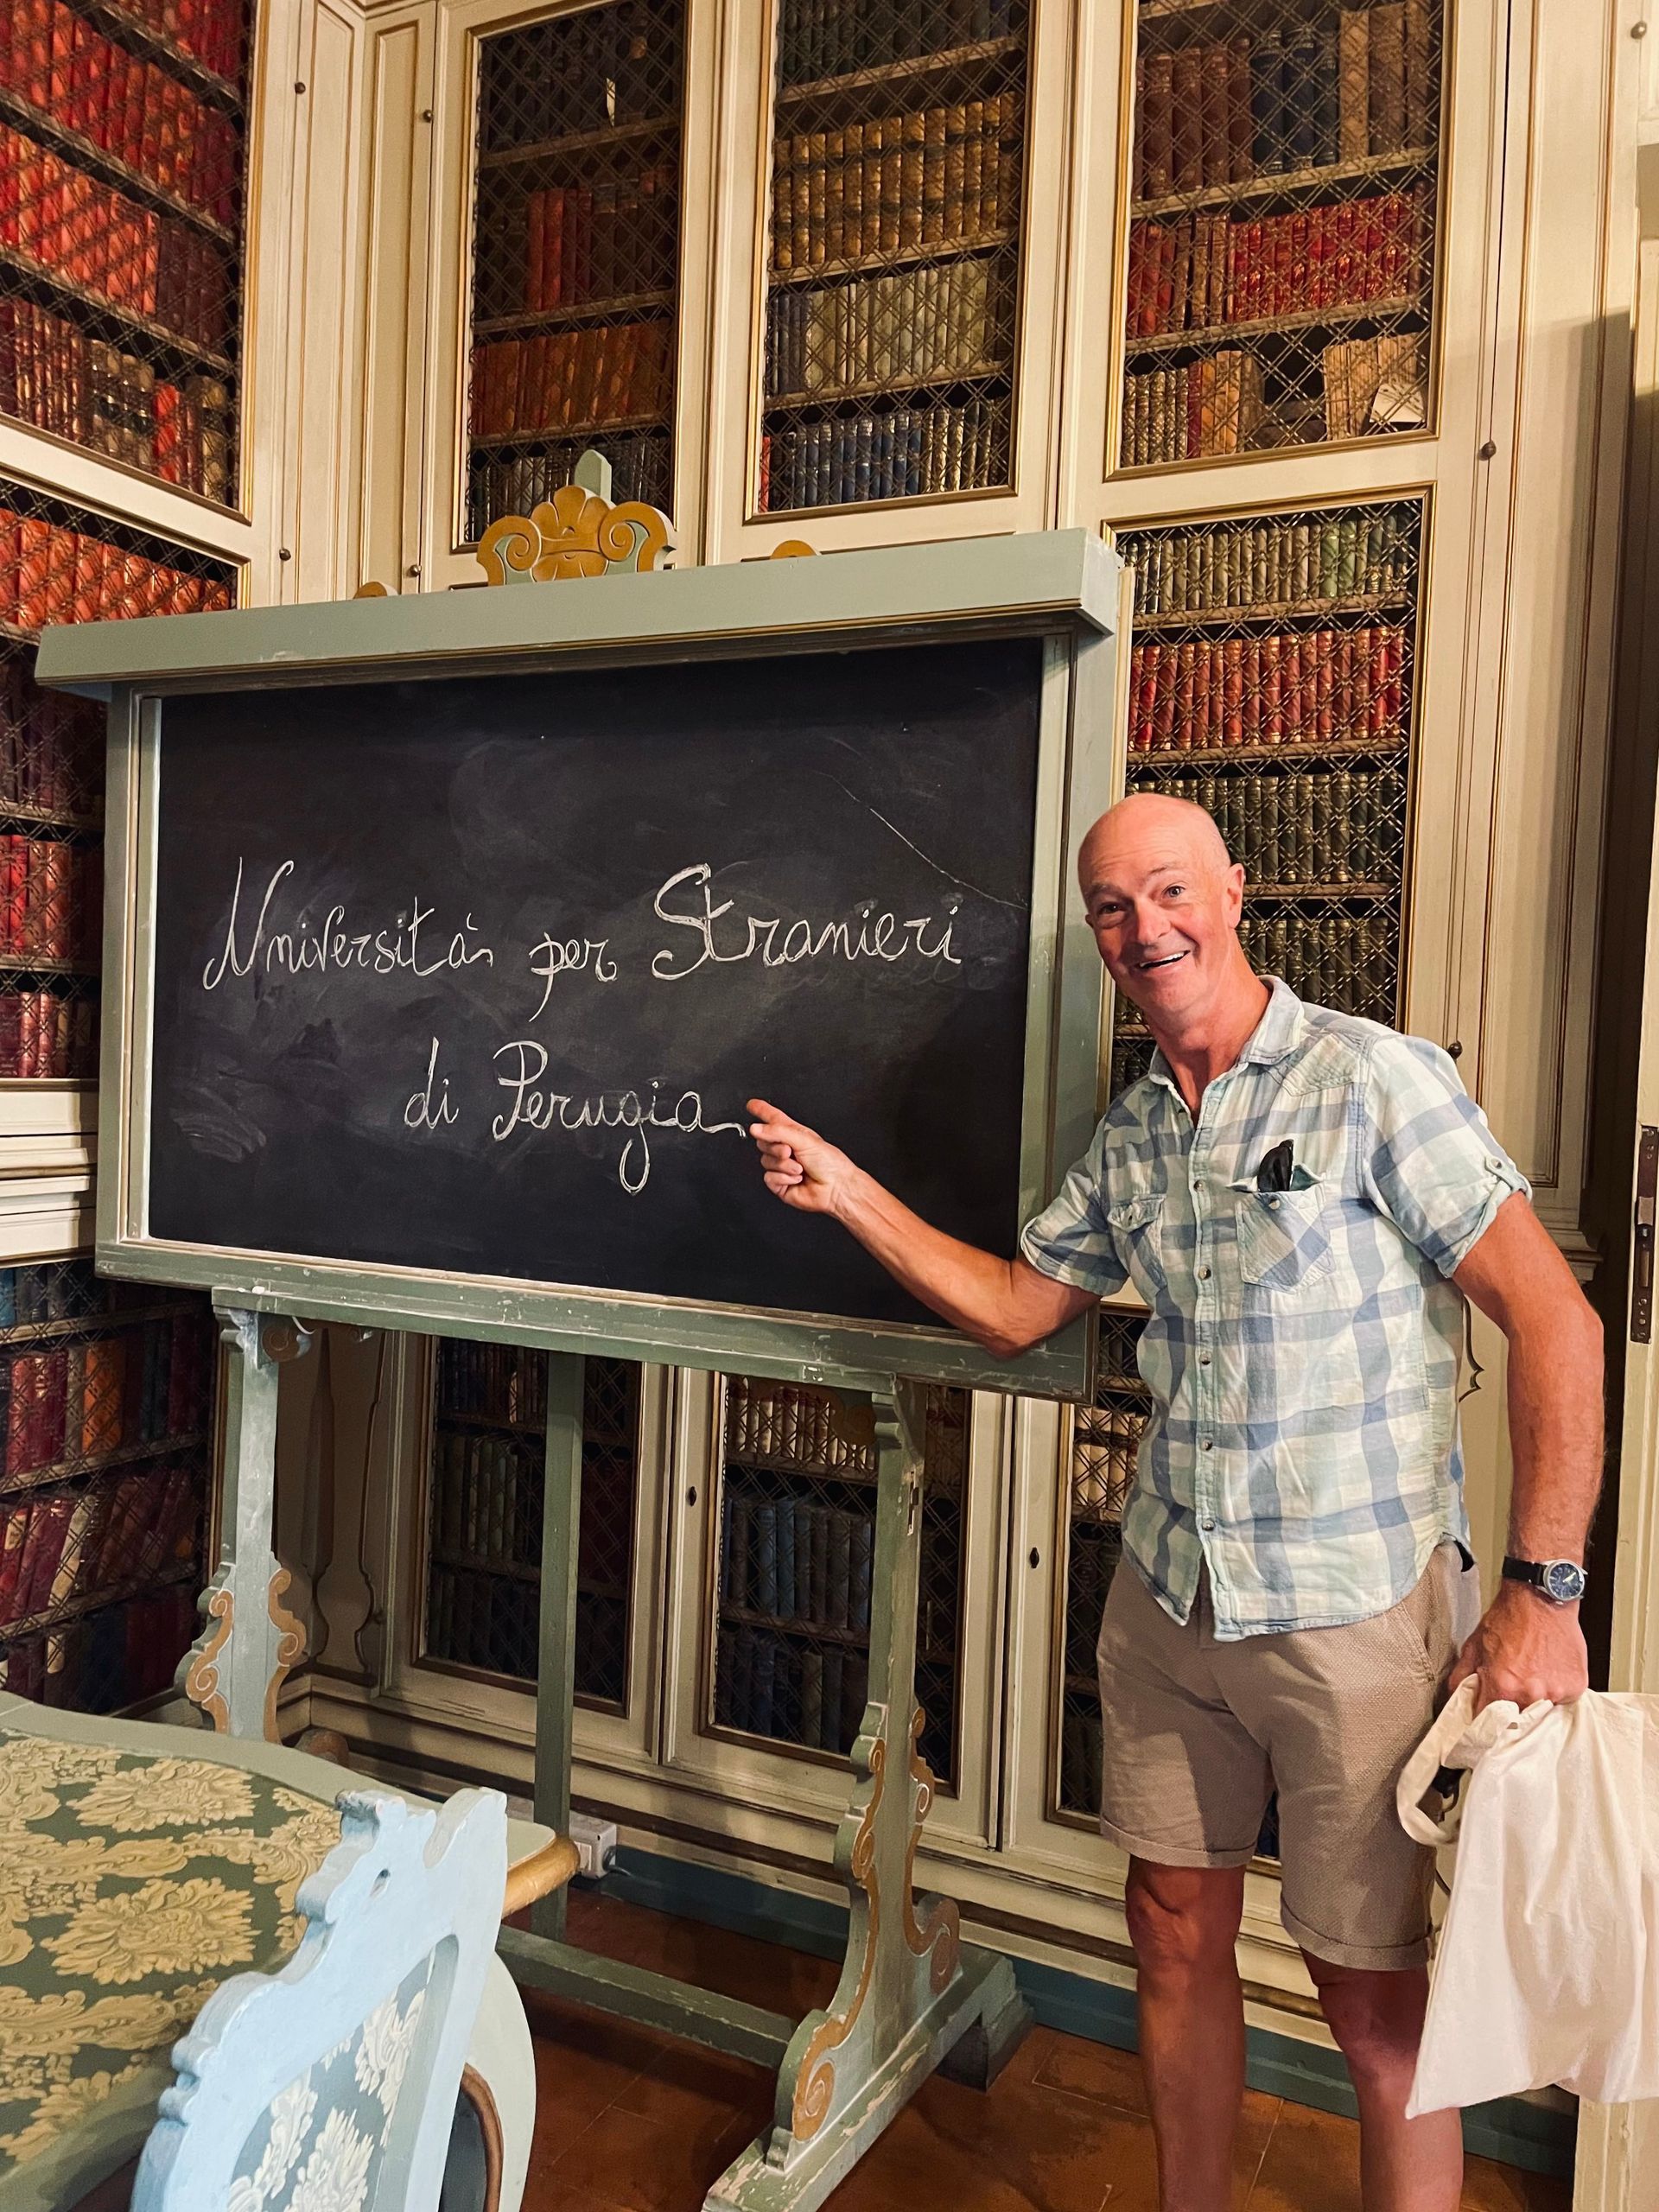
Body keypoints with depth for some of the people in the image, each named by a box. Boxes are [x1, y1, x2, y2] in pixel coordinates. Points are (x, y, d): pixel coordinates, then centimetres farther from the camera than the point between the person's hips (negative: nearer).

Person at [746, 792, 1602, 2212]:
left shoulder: (1377, 1081, -12)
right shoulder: (1129, 1139, 7)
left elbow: (1555, 1322, -14)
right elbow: (1015, 1307, 16)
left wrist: (1543, 1589, -18)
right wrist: (847, 1193, 9)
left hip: (1355, 1614, -6)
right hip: (1169, 1601, 6)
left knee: (1378, 2002, 8)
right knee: (1177, 1943, 18)